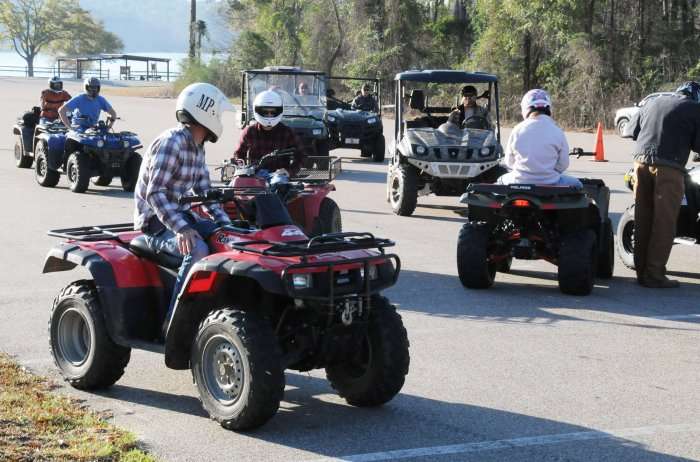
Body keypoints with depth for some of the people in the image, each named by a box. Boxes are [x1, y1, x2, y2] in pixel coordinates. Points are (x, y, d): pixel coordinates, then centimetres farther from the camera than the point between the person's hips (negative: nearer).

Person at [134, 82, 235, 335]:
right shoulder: (171, 142, -18)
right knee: (197, 250, -32)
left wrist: (226, 221, 1)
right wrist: (181, 229, -35)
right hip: (156, 221, -9)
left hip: (181, 215, 9)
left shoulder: (196, 147, 12)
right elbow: (155, 193, -25)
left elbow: (203, 190, 15)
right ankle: (174, 323, -27)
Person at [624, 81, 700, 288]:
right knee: (664, 223, -2)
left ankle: (641, 271, 15)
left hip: (641, 161, 6)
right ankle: (654, 275, -4)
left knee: (643, 219, 10)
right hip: (669, 166, -5)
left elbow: (629, 131, 22)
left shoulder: (653, 103, 20)